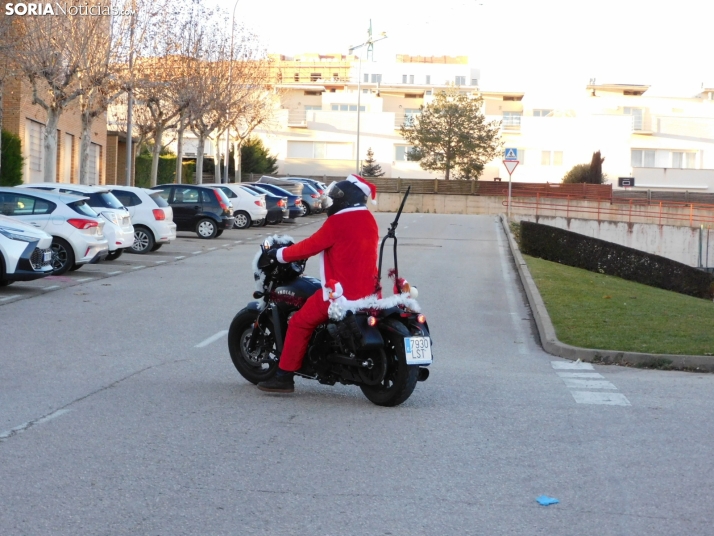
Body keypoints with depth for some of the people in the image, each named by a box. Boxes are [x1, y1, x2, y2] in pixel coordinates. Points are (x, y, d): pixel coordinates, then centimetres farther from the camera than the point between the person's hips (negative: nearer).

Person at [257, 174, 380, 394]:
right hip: (367, 290, 9)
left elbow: (311, 246, -10)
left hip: (341, 291, -9)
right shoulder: (368, 220, 11)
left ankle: (284, 376, 3)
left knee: (300, 323, 2)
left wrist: (279, 254, 4)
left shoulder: (338, 221, -15)